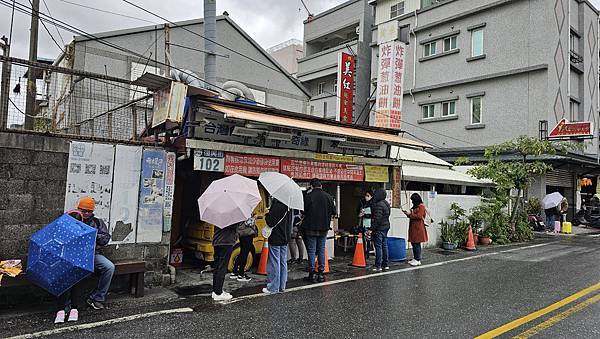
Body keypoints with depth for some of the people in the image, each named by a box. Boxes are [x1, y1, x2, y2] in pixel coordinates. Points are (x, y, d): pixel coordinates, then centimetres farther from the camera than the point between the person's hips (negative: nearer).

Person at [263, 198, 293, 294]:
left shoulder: (277, 204, -22)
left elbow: (270, 222, -22)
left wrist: (267, 214, -2)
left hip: (276, 239, -8)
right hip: (285, 238, 8)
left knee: (274, 263, 1)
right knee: (283, 263, 14)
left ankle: (273, 288, 8)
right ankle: (282, 286, 23)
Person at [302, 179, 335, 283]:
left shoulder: (308, 196, -11)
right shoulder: (328, 196, 0)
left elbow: (304, 211, -9)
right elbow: (333, 211, 5)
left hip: (311, 228, -3)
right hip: (324, 228, 3)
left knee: (311, 250, 3)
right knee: (321, 250, 11)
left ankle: (312, 274, 5)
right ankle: (321, 273, 12)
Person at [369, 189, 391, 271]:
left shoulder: (379, 205, -18)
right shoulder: (386, 203, 13)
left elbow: (377, 218, -23)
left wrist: (372, 229, -21)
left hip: (379, 228, -10)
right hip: (386, 227, 10)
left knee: (378, 246, -6)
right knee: (384, 245, 14)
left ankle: (378, 266, -3)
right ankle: (386, 264, 21)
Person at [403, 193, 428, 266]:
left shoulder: (421, 206, -10)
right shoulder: (415, 206, 18)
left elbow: (419, 216, -17)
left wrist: (410, 214, -13)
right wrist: (408, 213, 10)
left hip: (418, 228, -9)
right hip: (413, 228, 9)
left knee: (417, 243, -7)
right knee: (413, 243, 10)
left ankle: (418, 260, -2)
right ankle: (415, 258, 17)